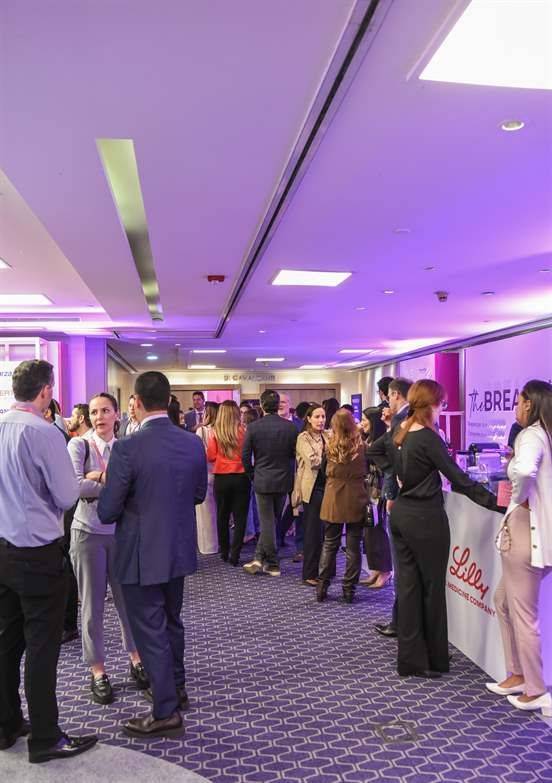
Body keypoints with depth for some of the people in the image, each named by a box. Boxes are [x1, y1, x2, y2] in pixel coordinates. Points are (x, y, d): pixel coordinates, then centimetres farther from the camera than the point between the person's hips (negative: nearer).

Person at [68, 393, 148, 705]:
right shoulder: (79, 445, -6)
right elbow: (73, 485, -20)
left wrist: (101, 477, -20)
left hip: (121, 532, 3)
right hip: (89, 532, -2)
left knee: (128, 598, 12)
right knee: (93, 604, 8)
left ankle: (136, 659, 31)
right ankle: (98, 671, 23)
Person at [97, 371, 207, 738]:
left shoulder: (127, 448, -22)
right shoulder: (194, 443, -5)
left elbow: (107, 512, -16)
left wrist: (118, 492, 4)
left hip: (141, 556, -6)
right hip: (179, 550, 6)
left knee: (150, 631, 7)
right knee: (171, 622, 24)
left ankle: (167, 713, 18)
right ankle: (176, 688, 41)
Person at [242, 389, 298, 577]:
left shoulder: (253, 427, -10)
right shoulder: (290, 427, -5)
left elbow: (245, 456, -7)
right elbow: (296, 454, 0)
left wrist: (252, 475, 8)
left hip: (262, 481, -2)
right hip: (284, 481, 2)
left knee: (268, 522, 5)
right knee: (271, 520, 15)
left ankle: (273, 564, 10)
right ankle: (259, 558, 19)